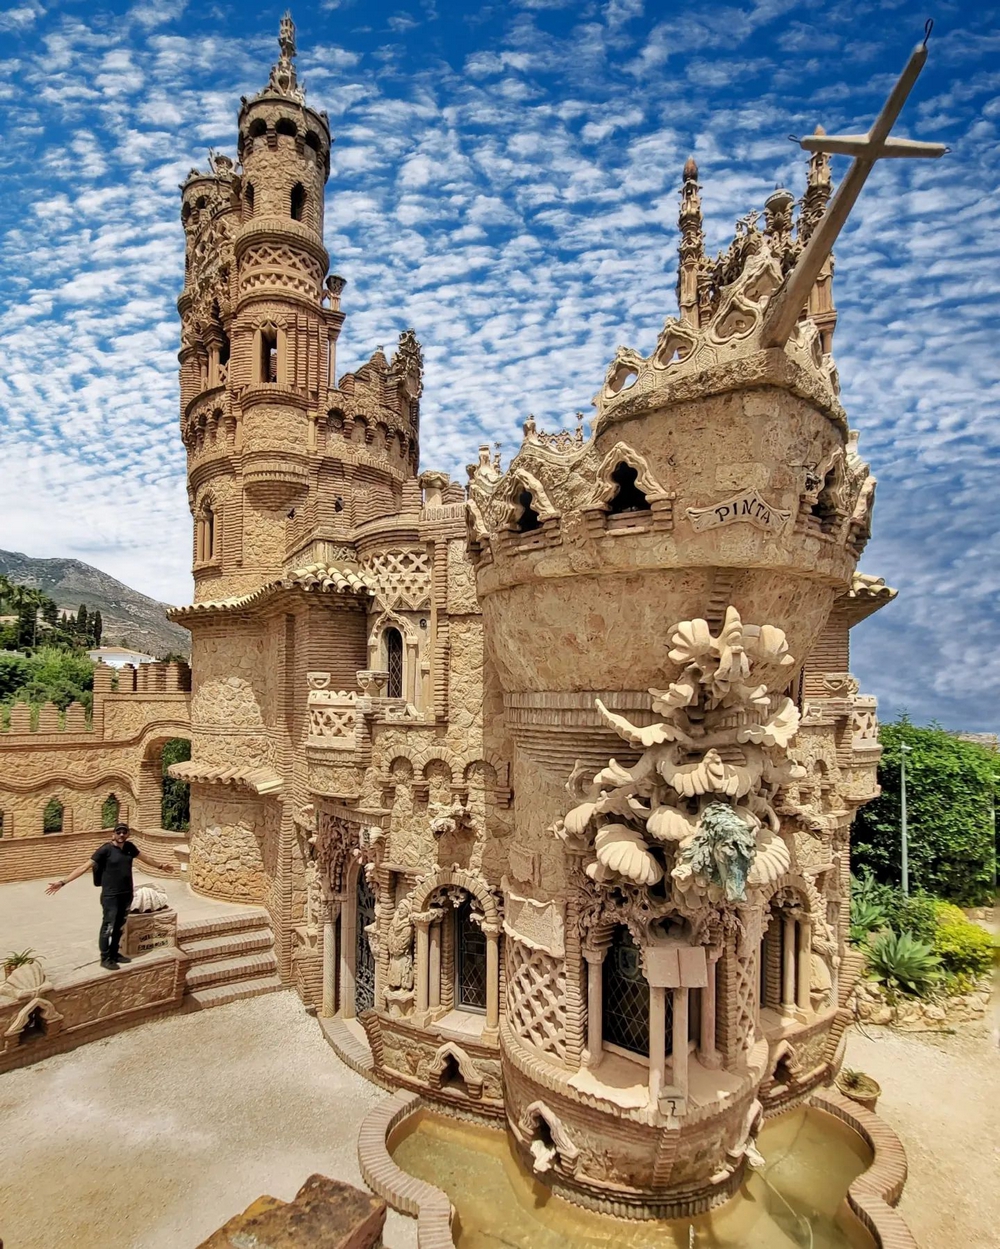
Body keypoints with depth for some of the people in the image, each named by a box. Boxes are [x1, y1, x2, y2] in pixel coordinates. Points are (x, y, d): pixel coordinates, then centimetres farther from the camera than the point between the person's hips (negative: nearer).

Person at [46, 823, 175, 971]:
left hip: (126, 894, 6)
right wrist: (63, 882, -24)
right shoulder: (105, 850, -15)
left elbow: (145, 857, 20)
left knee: (119, 927, 16)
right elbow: (85, 867, -17)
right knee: (108, 927, 3)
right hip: (110, 896, -6)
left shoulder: (130, 847, 2)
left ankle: (114, 954, 31)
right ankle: (105, 958, 17)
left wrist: (160, 866, 34)